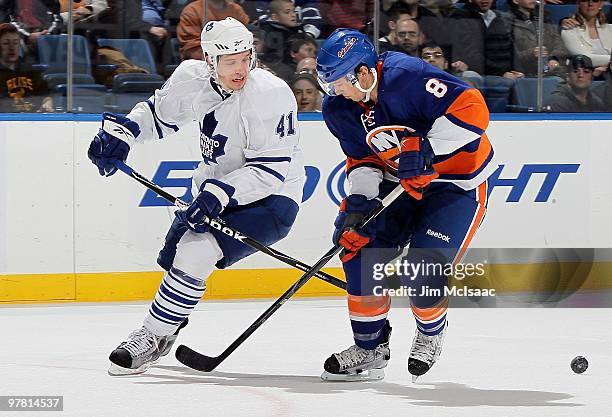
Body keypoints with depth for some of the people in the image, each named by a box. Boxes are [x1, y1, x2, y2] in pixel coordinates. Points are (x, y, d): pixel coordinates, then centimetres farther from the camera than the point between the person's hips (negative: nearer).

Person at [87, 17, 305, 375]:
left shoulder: (270, 94, -27)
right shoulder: (193, 78, -9)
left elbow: (270, 168, -27)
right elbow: (159, 114, 8)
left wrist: (221, 194, -36)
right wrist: (122, 132, -10)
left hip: (272, 198, -7)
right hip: (216, 190, 7)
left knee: (196, 252, -24)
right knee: (173, 256, 16)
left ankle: (153, 336, -10)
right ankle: (170, 323, 46)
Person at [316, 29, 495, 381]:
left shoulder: (409, 76, -29)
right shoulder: (338, 109, -5)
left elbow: (472, 109, -32)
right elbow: (363, 159, 3)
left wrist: (426, 148, -35)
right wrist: (358, 201, -15)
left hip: (457, 183, -7)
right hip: (400, 182, 7)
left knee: (425, 270, -18)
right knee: (359, 241, -9)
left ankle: (431, 332, 17)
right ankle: (370, 348, 4)